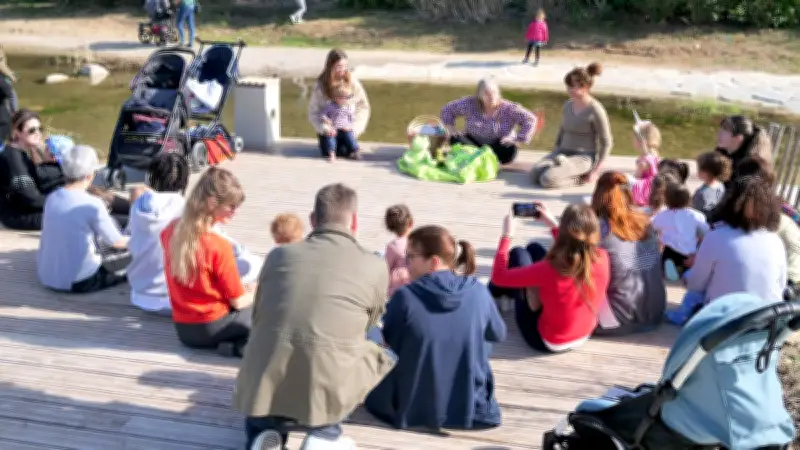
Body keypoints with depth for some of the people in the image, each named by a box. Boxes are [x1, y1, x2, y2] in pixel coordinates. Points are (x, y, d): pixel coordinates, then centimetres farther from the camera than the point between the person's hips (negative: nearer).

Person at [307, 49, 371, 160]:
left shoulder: (351, 81, -6)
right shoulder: (321, 85, -8)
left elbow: (363, 106, -2)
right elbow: (313, 112, -7)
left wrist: (355, 127, -13)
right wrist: (324, 128, -22)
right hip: (329, 127, 0)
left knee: (344, 151, -21)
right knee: (328, 152, -20)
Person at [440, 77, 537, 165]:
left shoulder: (508, 108, -13)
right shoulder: (470, 104, -9)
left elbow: (530, 119, -13)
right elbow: (447, 109, 4)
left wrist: (518, 140, -19)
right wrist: (450, 128, -6)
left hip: (498, 146, -2)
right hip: (473, 143, 2)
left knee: (509, 150, -35)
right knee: (455, 140, -26)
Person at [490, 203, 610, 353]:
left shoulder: (550, 269, -37)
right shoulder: (602, 258, -22)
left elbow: (499, 276, -21)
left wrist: (507, 236, -10)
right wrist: (553, 225, 8)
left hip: (548, 341, -5)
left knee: (518, 253, 7)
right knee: (534, 248, 15)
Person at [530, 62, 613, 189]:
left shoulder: (595, 110, -12)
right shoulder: (568, 105, 7)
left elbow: (607, 143, -7)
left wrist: (595, 171, -10)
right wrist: (554, 153, 13)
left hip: (584, 157, -6)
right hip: (562, 152, 6)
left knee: (548, 180, -29)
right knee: (534, 174, -21)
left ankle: (580, 177, -6)